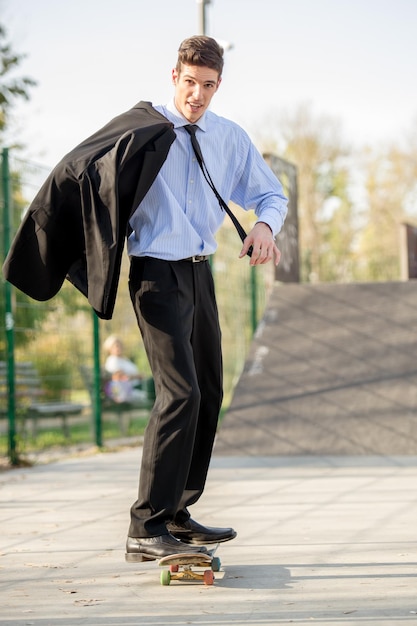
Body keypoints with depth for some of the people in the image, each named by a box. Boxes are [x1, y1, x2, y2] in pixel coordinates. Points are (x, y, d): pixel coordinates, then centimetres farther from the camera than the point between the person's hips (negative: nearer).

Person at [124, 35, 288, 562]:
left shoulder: (231, 139, 10)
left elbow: (270, 193, 15)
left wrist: (264, 225, -7)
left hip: (199, 271, 7)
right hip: (156, 271, -7)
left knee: (209, 393, 11)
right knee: (180, 391, -19)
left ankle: (177, 514, 24)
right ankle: (145, 529, -16)